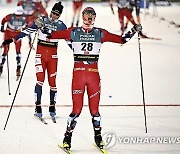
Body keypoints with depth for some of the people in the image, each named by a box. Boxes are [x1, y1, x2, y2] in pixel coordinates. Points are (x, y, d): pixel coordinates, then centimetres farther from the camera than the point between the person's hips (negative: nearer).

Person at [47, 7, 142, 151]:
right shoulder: (74, 32, 4)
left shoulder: (100, 34, 6)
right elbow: (53, 35, 5)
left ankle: (98, 137, 23)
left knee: (94, 109, 3)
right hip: (78, 74, -1)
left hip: (94, 74, 1)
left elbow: (121, 39, 7)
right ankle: (67, 138, 12)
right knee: (77, 109, -5)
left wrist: (133, 31, -3)